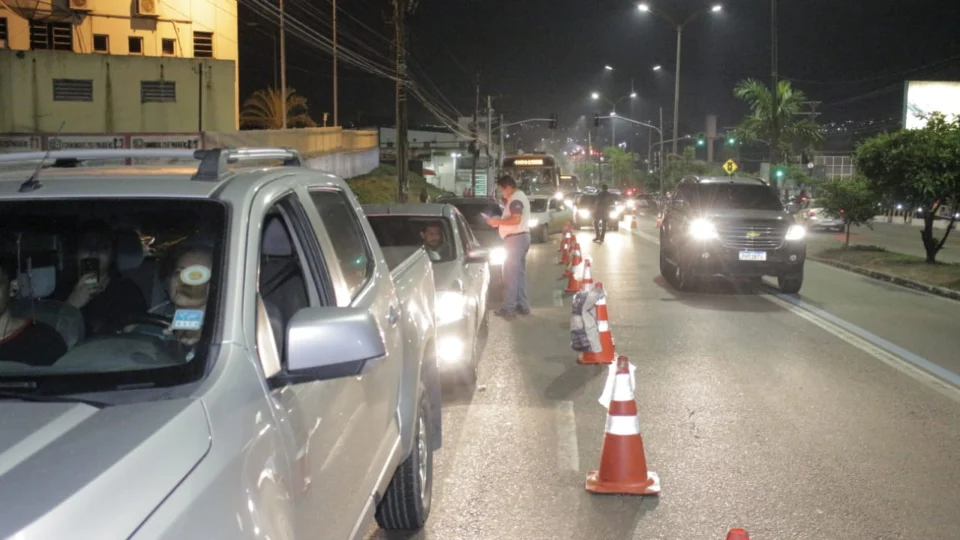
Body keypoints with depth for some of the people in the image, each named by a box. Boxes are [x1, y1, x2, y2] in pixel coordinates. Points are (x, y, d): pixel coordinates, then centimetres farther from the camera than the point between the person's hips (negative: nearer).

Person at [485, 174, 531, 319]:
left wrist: (498, 221, -16)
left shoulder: (516, 199, -15)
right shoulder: (520, 196, 18)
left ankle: (509, 308, -11)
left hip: (516, 238, -11)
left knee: (510, 274, -10)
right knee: (519, 273, 14)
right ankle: (522, 305, 17)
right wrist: (500, 221, 14)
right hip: (522, 237, 11)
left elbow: (516, 220, -25)